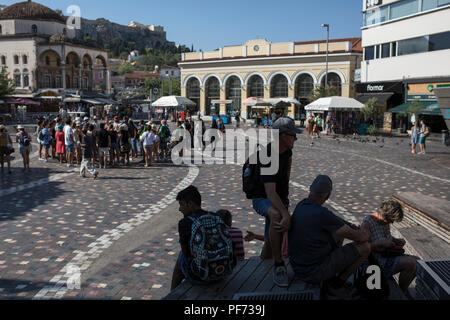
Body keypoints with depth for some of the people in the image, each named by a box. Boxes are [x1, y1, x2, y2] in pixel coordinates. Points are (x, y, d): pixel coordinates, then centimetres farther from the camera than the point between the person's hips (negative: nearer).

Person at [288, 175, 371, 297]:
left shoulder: (301, 206, 0)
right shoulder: (322, 214, -27)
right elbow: (359, 237, -16)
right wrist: (365, 234, 7)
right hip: (315, 272, -8)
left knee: (338, 233, 24)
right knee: (365, 247, -2)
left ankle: (330, 278, 24)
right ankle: (337, 284, 10)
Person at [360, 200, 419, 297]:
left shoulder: (385, 221, 7)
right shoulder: (367, 223, -20)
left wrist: (397, 241, 6)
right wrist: (381, 243, -29)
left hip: (388, 256, 9)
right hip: (377, 262, -9)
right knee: (410, 262, -21)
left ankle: (404, 289, 17)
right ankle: (401, 293, 0)